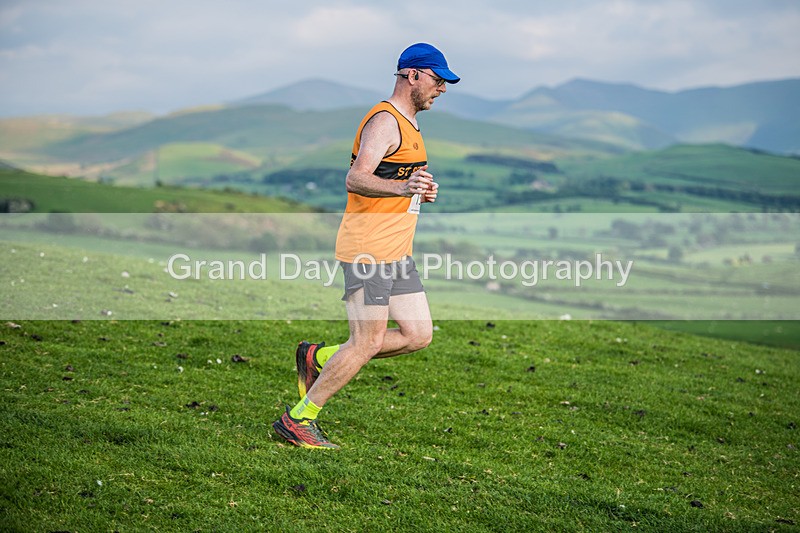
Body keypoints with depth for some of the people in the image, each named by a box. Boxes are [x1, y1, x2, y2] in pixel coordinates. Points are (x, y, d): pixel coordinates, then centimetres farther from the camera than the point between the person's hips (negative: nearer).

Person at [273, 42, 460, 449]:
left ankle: (318, 357, 17)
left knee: (418, 335, 7)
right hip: (368, 247, -10)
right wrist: (403, 188, -42)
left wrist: (422, 192, 12)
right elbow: (356, 179, -26)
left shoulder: (408, 125, 19)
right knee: (368, 342, -8)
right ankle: (297, 420, 4)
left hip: (396, 252, 10)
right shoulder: (384, 121, -13)